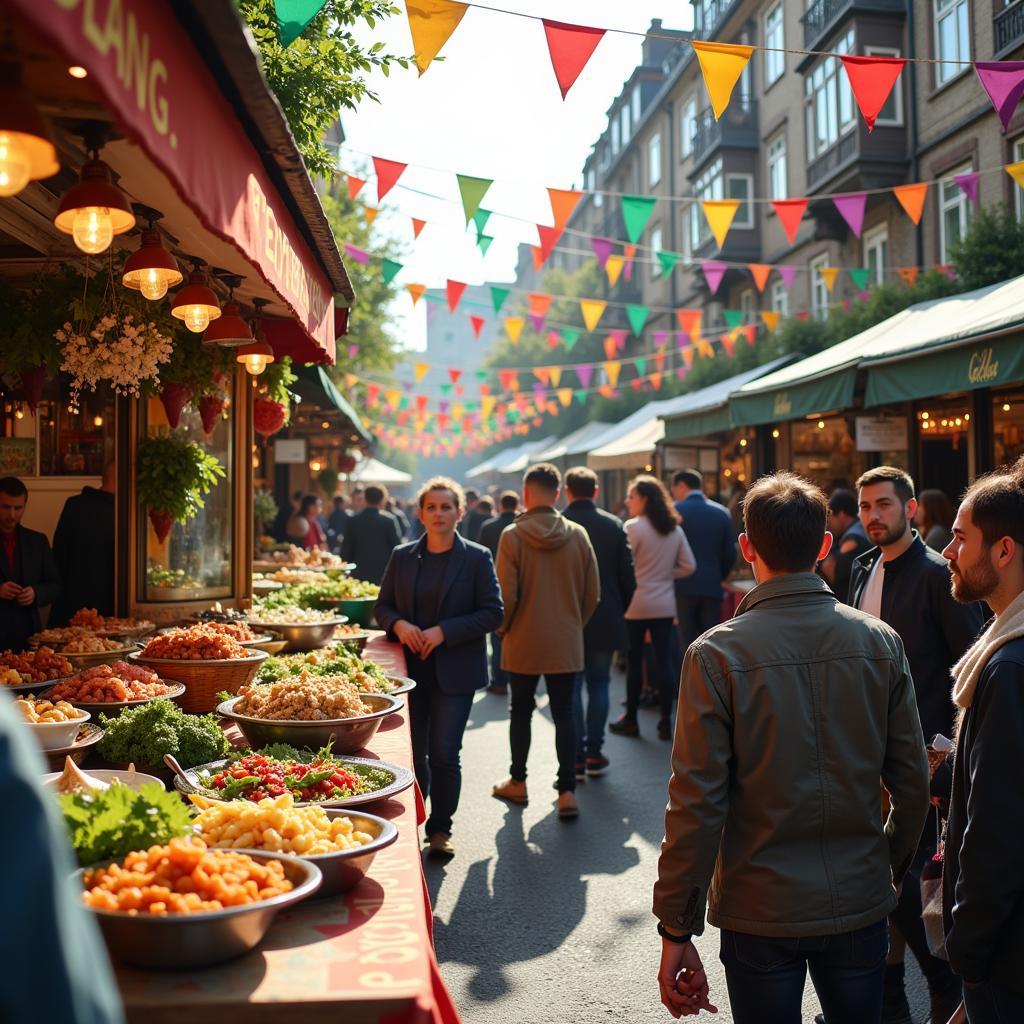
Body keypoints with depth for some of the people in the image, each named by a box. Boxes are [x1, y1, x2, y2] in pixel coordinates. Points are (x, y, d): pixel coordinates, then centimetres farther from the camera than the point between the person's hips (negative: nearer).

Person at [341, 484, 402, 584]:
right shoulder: (389, 520, -6)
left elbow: (346, 550, 4)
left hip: (360, 575, 2)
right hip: (383, 575, -2)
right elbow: (397, 547, -5)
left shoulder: (353, 520, 2)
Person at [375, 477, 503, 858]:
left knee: (444, 753, -5)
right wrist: (399, 624, -11)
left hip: (455, 671, -3)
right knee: (413, 752, 10)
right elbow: (383, 605, 12)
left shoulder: (477, 558, -4)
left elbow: (492, 613, -7)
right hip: (411, 669, 3)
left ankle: (440, 828, 14)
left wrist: (444, 631, -17)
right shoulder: (402, 556, 6)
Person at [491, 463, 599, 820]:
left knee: (520, 711, 14)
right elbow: (592, 594, 1)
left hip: (523, 643, -1)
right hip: (566, 644, 2)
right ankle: (567, 792, 6)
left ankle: (517, 783, 27)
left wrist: (503, 630, 6)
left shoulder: (512, 535, -12)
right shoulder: (577, 535, -4)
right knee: (564, 714, 8)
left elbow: (506, 595, -13)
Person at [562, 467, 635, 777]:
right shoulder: (614, 525, -2)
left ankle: (576, 757, 6)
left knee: (571, 688, 6)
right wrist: (618, 610, 13)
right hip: (606, 620, 2)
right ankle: (594, 753, 13)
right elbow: (628, 576, 0)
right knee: (598, 685, 11)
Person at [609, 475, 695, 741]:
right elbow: (689, 566, 6)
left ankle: (630, 720, 16)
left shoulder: (633, 527, -12)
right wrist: (666, 574, 12)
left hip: (636, 604, -4)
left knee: (634, 662, 6)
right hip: (665, 605, 5)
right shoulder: (675, 529, 6)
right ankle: (666, 721, 8)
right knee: (664, 662, 5)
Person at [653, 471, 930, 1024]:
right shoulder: (881, 642, -7)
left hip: (761, 914, -2)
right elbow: (912, 780, -1)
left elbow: (696, 802, -16)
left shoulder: (716, 653, -16)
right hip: (860, 904, 3)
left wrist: (677, 930, -7)